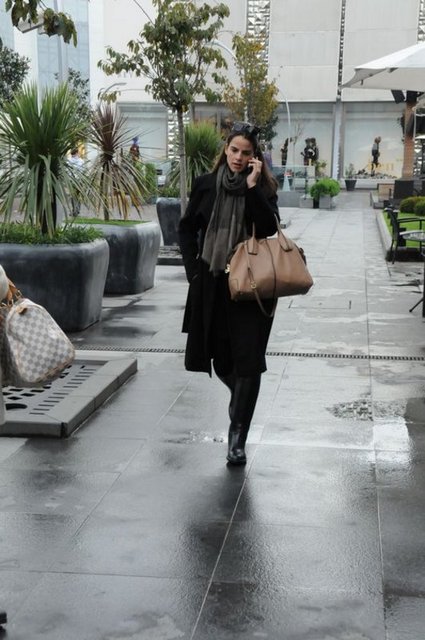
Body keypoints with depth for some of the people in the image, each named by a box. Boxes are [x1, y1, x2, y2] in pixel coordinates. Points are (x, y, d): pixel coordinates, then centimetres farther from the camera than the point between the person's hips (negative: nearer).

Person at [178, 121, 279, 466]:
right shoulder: (206, 184, 5)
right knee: (220, 359, 10)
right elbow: (187, 228, 13)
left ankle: (238, 437, 4)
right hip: (212, 285, 3)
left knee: (247, 361, -6)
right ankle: (241, 397, 44)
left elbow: (270, 228, -16)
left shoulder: (263, 188, 0)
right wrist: (194, 269, 3)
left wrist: (252, 186, -17)